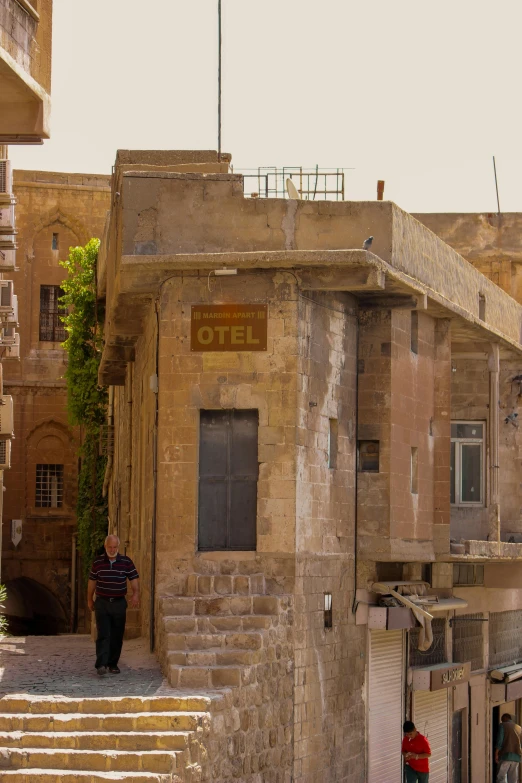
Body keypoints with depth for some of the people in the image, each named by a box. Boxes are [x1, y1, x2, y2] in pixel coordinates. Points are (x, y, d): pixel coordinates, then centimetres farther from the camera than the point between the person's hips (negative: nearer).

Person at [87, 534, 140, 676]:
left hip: (119, 602, 1)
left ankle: (113, 664, 16)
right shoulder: (98, 562, 2)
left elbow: (134, 579, 0)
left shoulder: (126, 562, 2)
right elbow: (92, 581, 11)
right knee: (103, 635, -11)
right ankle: (101, 664, -18)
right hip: (102, 602, -1)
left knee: (117, 636, 6)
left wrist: (136, 594, -17)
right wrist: (89, 600, 14)